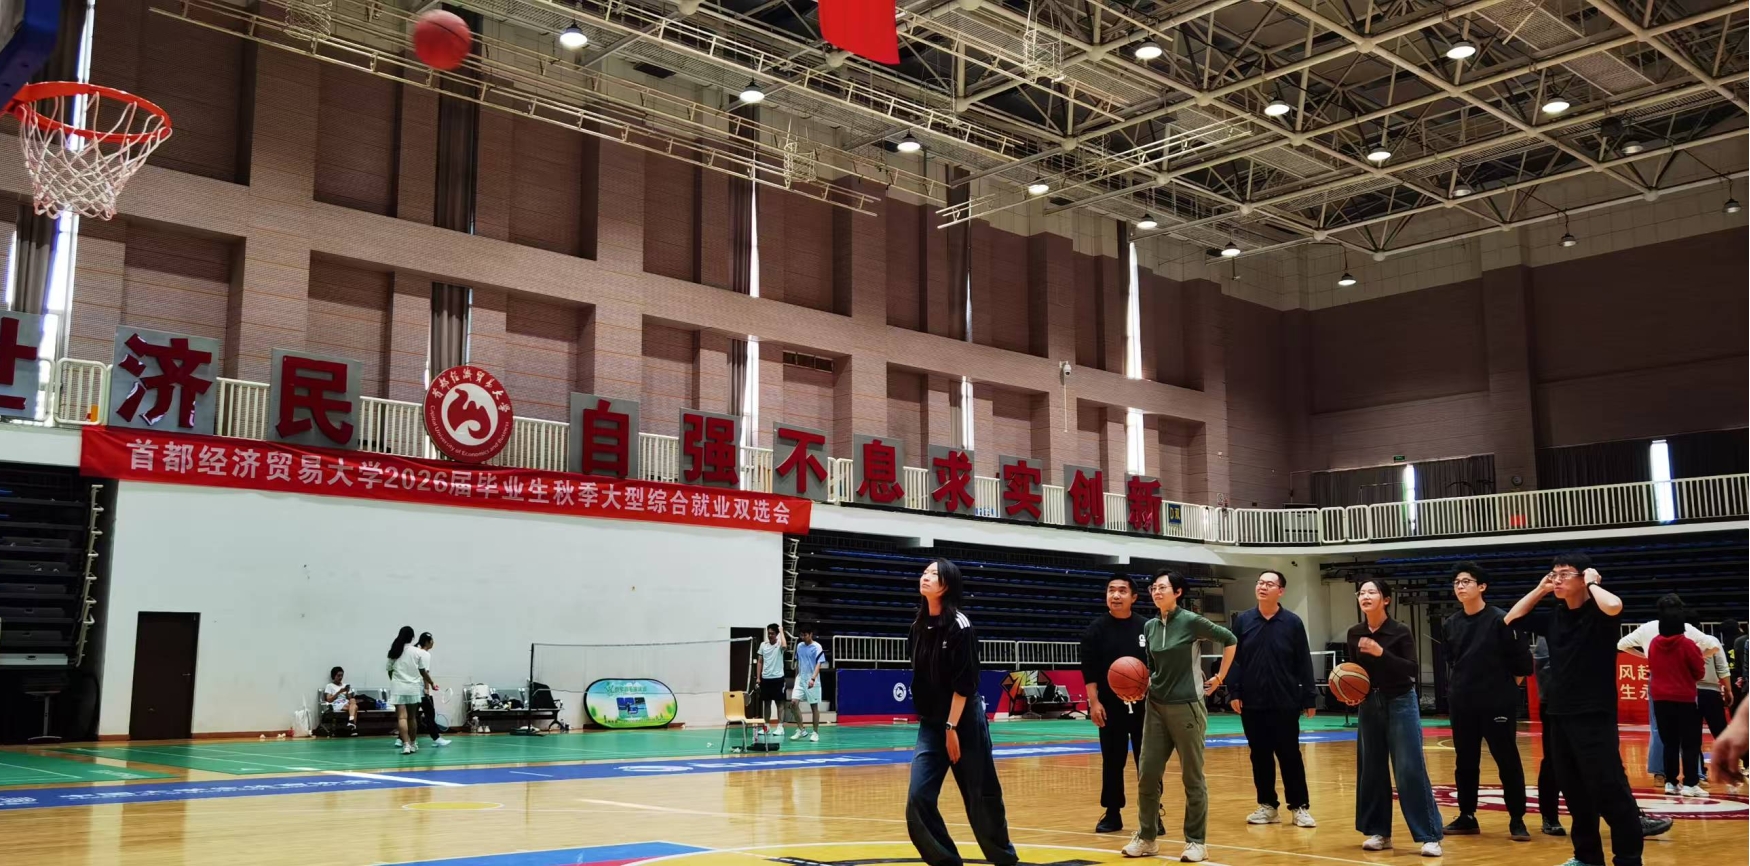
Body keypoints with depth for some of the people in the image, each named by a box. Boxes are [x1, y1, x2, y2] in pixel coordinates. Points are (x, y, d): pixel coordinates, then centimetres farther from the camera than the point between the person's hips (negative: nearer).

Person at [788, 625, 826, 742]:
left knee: (814, 706, 2)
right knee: (794, 703, -7)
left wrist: (813, 678, -29)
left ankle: (815, 733, 13)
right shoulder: (799, 646, 8)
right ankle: (801, 730, 4)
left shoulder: (817, 647, -9)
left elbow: (818, 664, -16)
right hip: (800, 680, 5)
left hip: (812, 682, -5)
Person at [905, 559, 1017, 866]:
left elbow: (964, 682, -17)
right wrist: (929, 721, 14)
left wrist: (952, 726, -19)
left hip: (964, 722, -6)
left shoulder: (959, 625, -14)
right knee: (918, 800, -5)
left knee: (981, 798, 5)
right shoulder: (919, 626, 6)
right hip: (930, 725, 6)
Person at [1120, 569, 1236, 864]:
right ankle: (1146, 838, 16)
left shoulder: (1191, 621, -10)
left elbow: (1229, 639, -2)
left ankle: (1196, 842, 13)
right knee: (1147, 774, 4)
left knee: (1192, 777, 3)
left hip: (1186, 707, -5)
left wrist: (1220, 677, -1)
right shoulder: (1149, 626, 6)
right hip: (1155, 707, 5)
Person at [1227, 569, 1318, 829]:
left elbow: (1304, 664, 0)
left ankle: (1300, 807, 12)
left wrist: (1310, 698, -2)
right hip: (1252, 703, 2)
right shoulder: (1243, 621, 3)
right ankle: (1267, 806, 19)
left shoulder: (1292, 622, -1)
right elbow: (1233, 659, 4)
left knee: (1290, 755, 3)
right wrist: (1234, 692, -3)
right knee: (1260, 756, 9)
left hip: (1285, 703, -2)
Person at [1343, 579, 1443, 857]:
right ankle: (1379, 832, 17)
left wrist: (1381, 653, -28)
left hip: (1401, 703, -5)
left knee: (1410, 770, -7)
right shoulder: (1355, 633, 2)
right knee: (1371, 769, 7)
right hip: (1368, 705, 5)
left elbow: (1413, 669, -20)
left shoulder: (1400, 631, -11)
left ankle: (1430, 836, -2)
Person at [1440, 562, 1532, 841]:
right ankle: (1467, 817, 20)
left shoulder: (1501, 620, -11)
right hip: (1462, 705, 5)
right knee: (1465, 763, 11)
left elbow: (1522, 662, -8)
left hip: (1498, 705, -5)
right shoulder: (1451, 624, 4)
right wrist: (1463, 685, 12)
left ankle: (1517, 820, 10)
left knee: (1508, 762, 0)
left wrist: (1505, 689, 1)